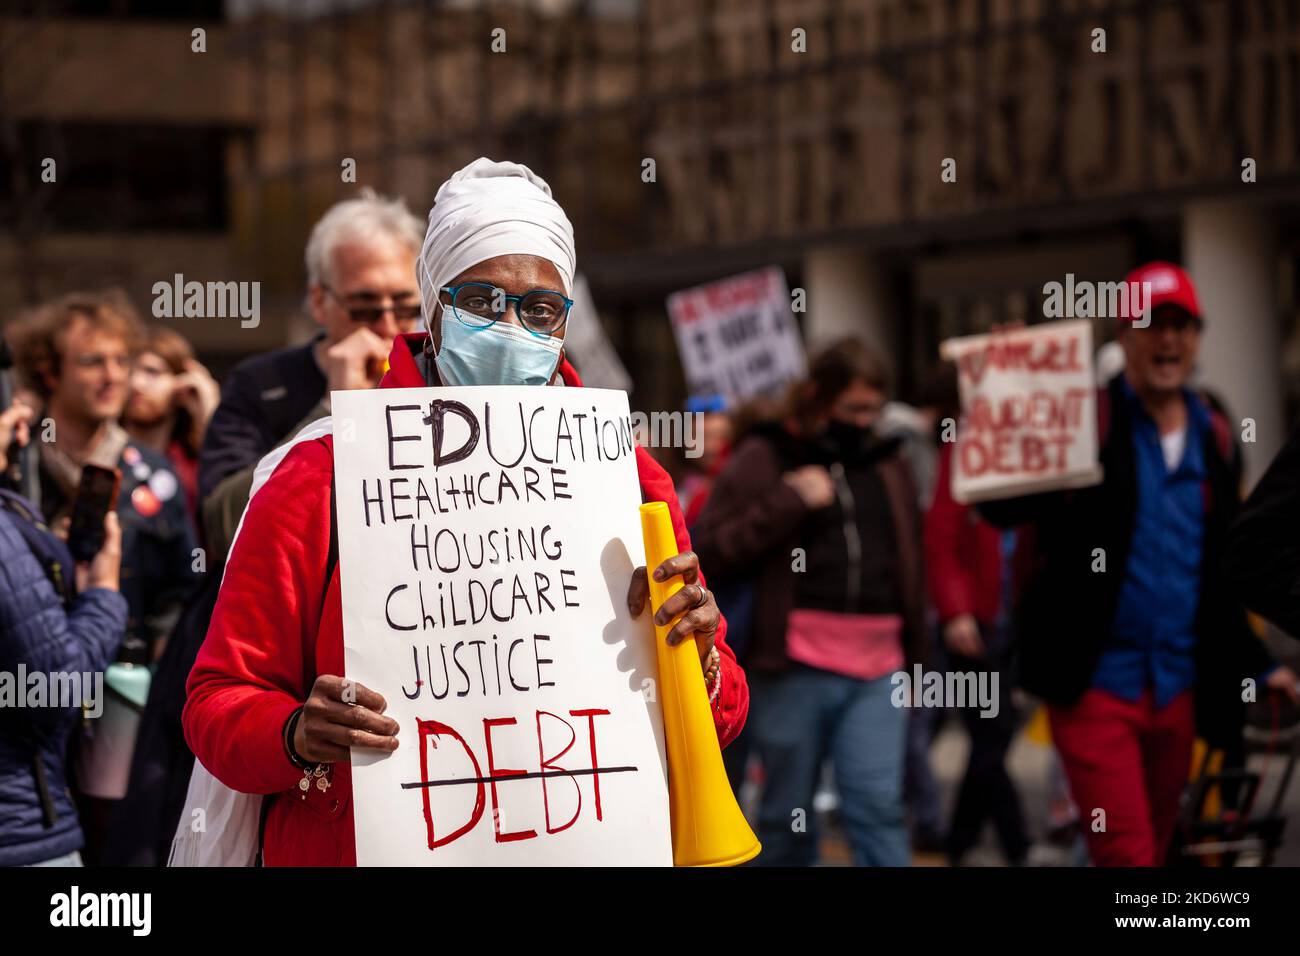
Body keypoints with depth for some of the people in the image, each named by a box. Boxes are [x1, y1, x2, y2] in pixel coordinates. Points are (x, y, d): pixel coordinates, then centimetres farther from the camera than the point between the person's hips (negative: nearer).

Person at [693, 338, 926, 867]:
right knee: (787, 817, 7)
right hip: (794, 667, -3)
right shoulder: (765, 458, 1)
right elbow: (709, 549, -8)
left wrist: (913, 650, 21)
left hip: (876, 669, 3)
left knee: (878, 809, -6)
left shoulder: (887, 462, 15)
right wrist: (791, 501, -14)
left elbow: (910, 562, 23)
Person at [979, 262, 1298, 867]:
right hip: (1096, 685, -6)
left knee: (1155, 850, 12)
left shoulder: (1215, 439, 13)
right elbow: (1002, 507, -15)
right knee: (1128, 854, -12)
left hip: (1179, 693, 6)